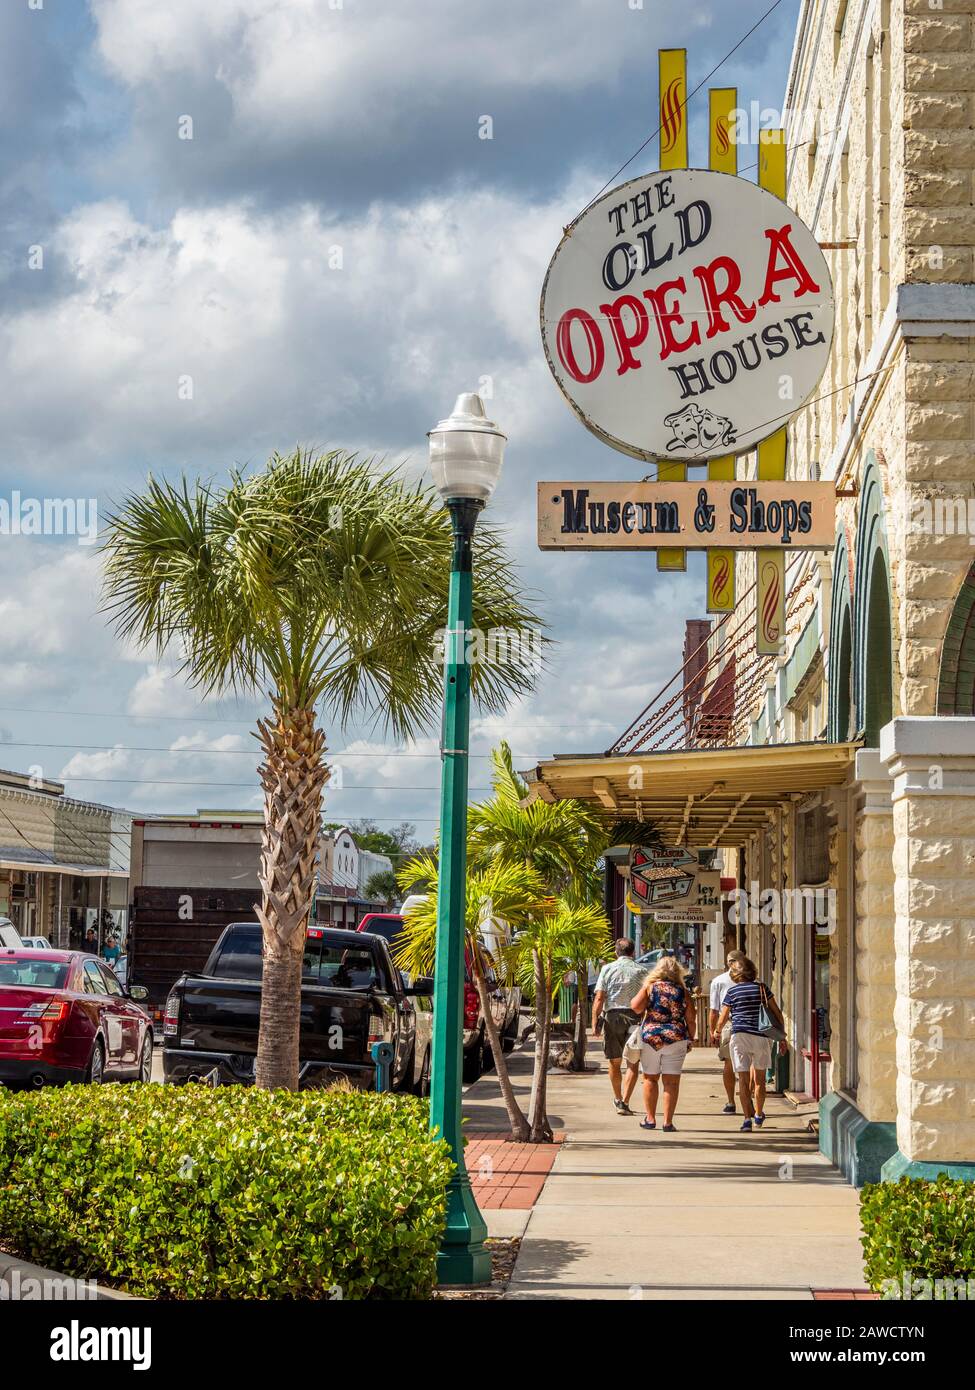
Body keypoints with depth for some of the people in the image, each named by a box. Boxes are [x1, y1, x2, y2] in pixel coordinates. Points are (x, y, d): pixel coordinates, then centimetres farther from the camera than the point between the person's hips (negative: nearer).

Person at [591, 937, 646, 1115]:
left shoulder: (607, 969, 3)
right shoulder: (640, 971, 3)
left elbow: (599, 998, -4)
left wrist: (595, 1022, -4)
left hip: (612, 1016, 1)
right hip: (634, 1016, -1)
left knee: (614, 1062, 14)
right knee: (632, 1063, 3)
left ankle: (618, 1099, 26)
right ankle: (625, 1102, -6)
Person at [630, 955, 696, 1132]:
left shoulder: (650, 987, 0)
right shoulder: (682, 991, 4)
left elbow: (636, 1007, -10)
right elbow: (691, 1019, 2)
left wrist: (638, 995, 10)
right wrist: (690, 1039, 13)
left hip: (651, 1037, 0)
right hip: (676, 1038, 0)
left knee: (650, 1078, 13)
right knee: (671, 1081, 2)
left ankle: (650, 1119, 15)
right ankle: (668, 1122, 0)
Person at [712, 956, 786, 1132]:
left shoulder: (732, 992, 1)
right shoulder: (762, 988, 5)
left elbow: (722, 1019, 4)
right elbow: (777, 1013, 7)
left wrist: (717, 1031, 26)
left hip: (739, 1036, -2)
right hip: (761, 1036, 2)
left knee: (743, 1078, 1)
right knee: (760, 1078, 17)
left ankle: (747, 1118, -7)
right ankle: (759, 1115, 29)